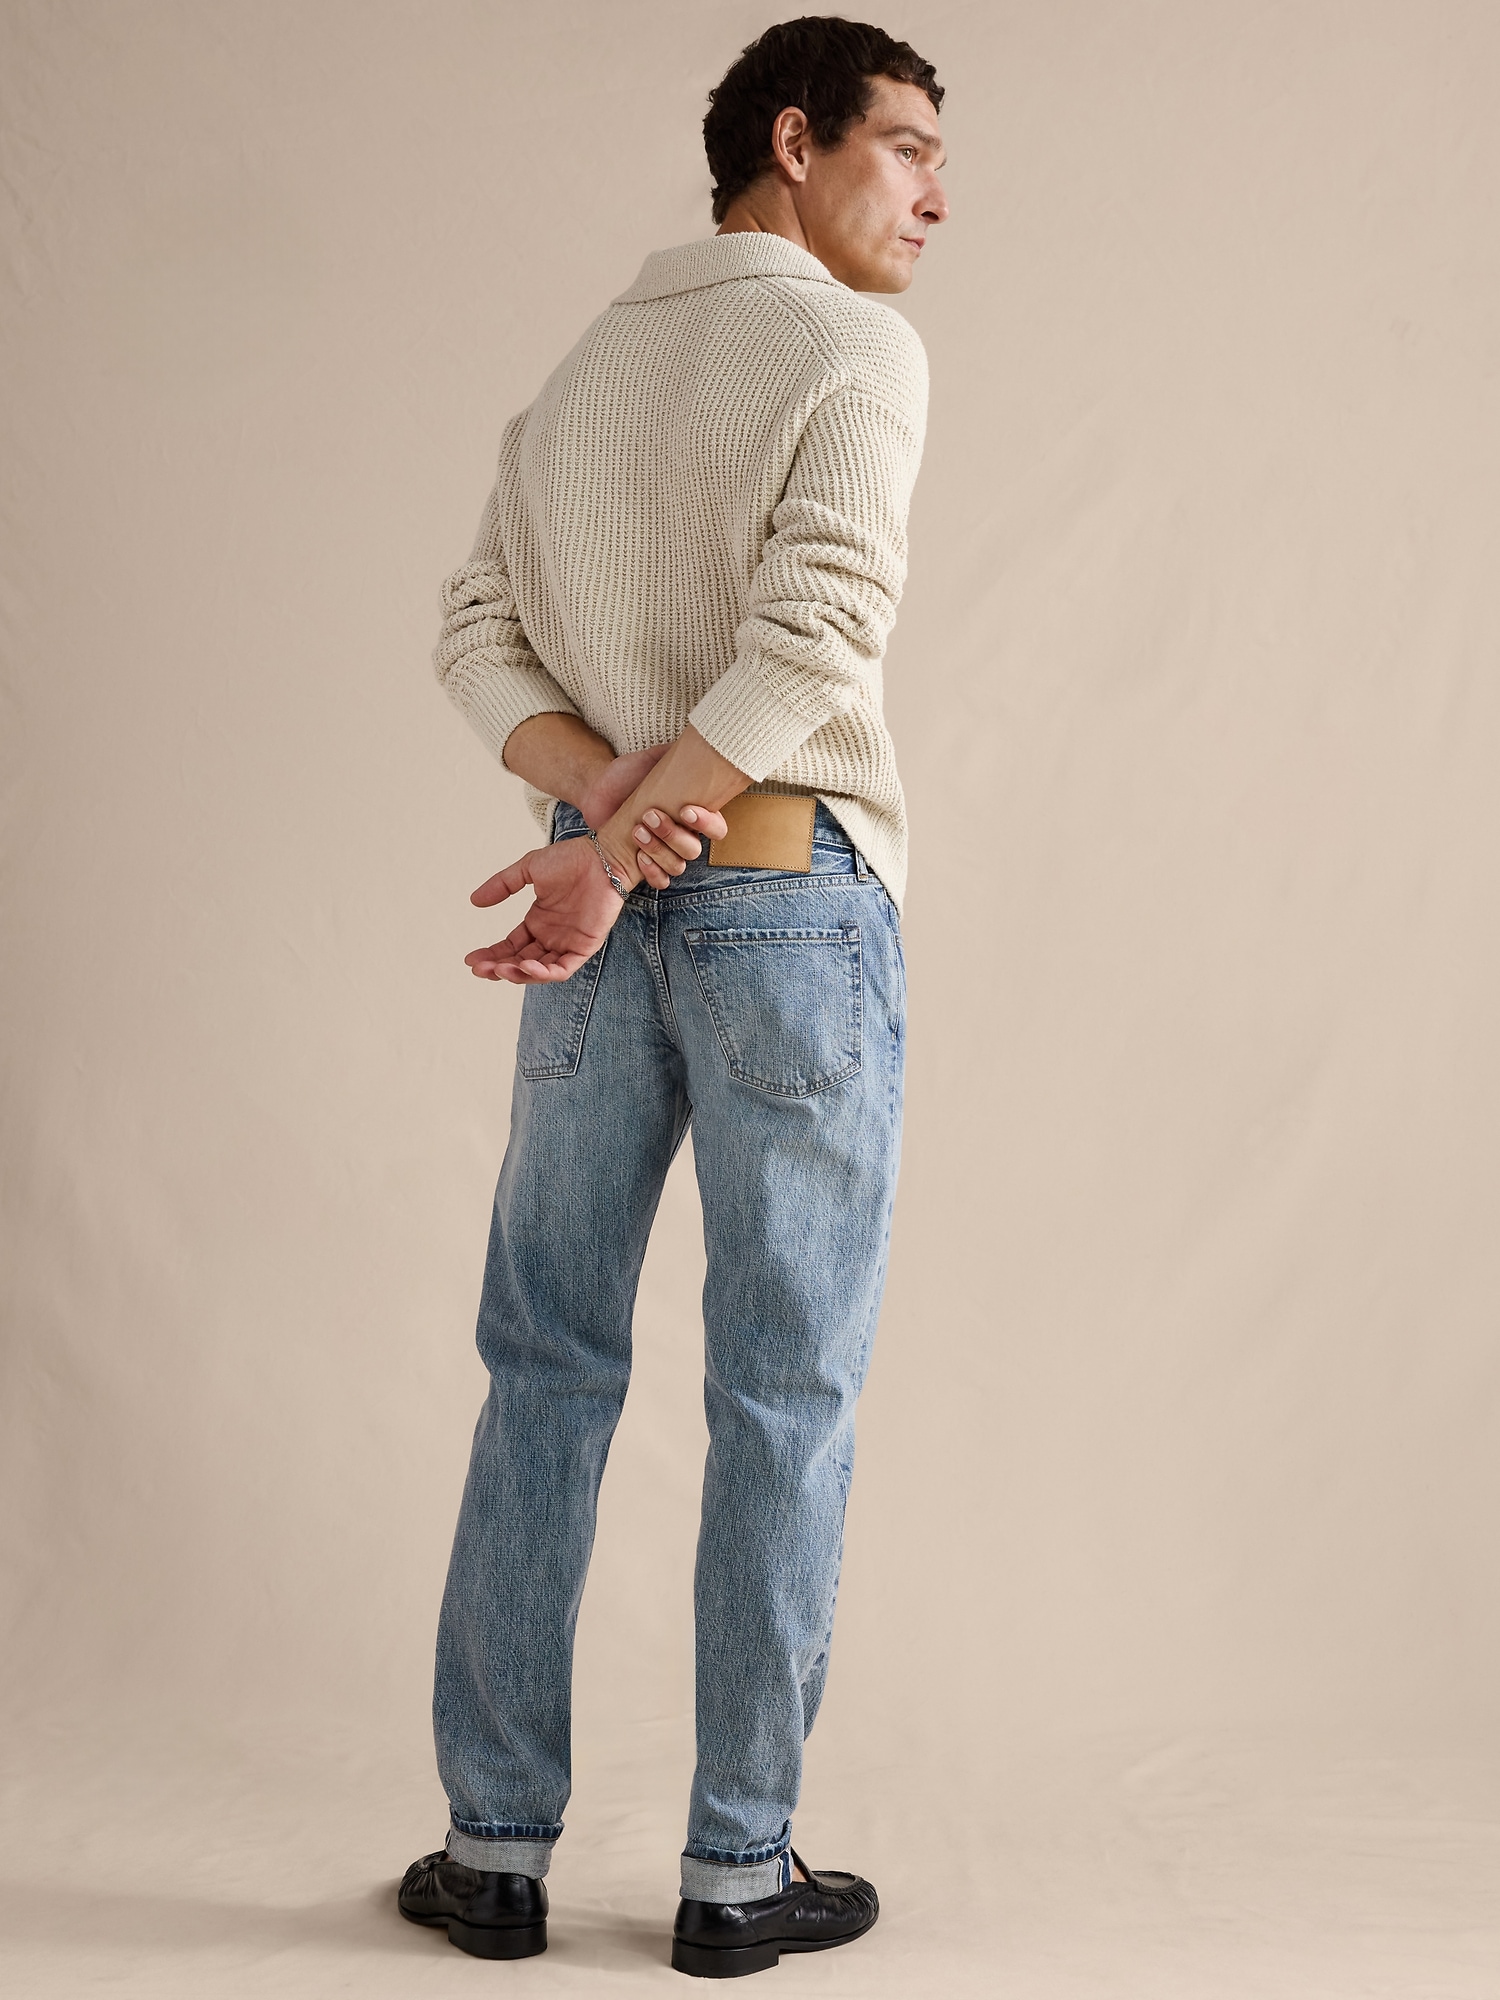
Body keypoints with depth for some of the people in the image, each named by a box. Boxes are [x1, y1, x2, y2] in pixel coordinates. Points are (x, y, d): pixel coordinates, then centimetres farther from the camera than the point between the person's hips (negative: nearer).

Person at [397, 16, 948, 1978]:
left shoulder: (584, 369, 17)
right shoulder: (851, 345, -5)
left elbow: (478, 629, 8)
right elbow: (816, 630, -18)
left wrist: (608, 789, -6)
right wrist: (613, 852, -15)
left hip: (608, 905, 6)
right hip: (790, 890, -6)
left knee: (544, 1371, 10)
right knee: (787, 1394, 2)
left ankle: (496, 1846, 16)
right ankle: (739, 1867, 10)